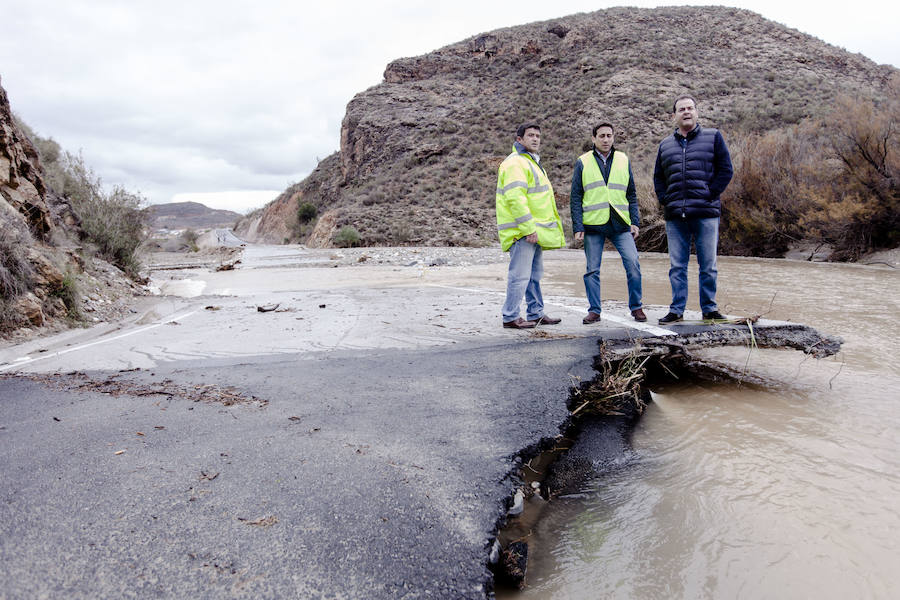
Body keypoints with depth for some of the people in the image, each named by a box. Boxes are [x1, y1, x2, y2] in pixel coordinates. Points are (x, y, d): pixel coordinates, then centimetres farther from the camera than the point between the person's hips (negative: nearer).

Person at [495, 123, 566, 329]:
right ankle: (510, 317, -1)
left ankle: (536, 314, 24)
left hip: (535, 230, 11)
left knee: (534, 274, 15)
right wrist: (529, 228, -24)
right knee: (520, 274, -9)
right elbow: (515, 198, -22)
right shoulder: (515, 163, -12)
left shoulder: (532, 162, 22)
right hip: (522, 231, -10)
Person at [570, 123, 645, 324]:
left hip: (620, 224, 1)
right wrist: (578, 226, -4)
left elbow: (631, 194, 15)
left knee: (633, 263, -8)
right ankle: (594, 310, 14)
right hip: (593, 225, -1)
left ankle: (636, 307, 7)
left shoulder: (623, 160, 12)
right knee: (592, 269, 3)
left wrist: (635, 221, 5)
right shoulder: (583, 162, 6)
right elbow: (575, 197, 4)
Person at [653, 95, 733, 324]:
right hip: (675, 215, 3)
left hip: (706, 213, -2)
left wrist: (710, 194, -7)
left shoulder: (713, 137, 7)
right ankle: (676, 310, 10)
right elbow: (658, 177, 20)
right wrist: (664, 200, 5)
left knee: (708, 265, 2)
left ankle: (709, 308, 13)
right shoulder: (665, 145, 16)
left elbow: (726, 169, 3)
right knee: (677, 266, 4)